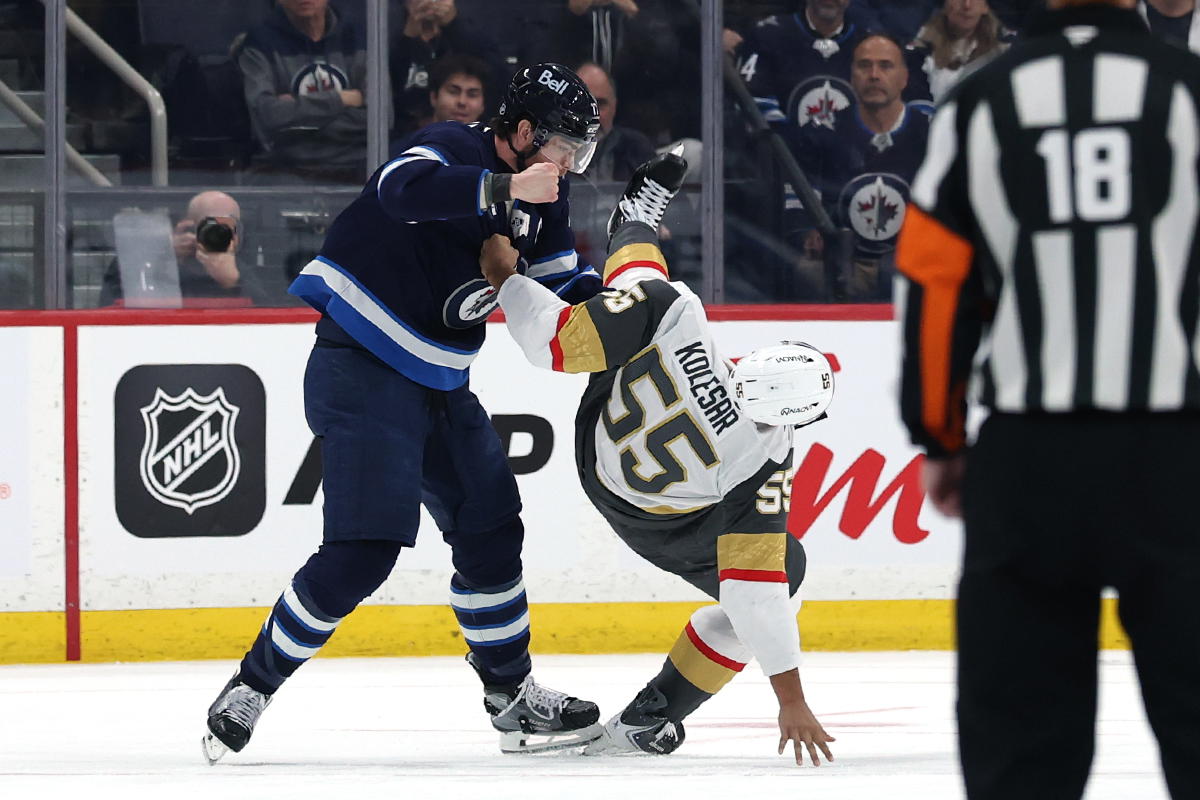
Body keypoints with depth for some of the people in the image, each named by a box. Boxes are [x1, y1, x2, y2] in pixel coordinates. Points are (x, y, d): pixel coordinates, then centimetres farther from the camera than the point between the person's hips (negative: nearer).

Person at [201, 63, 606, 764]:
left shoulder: (542, 196, 9)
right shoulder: (453, 150, -16)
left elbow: (559, 277, 19)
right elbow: (403, 188, -38)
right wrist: (505, 189, -46)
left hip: (439, 384, 9)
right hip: (364, 368, -9)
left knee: (491, 529, 11)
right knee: (365, 546, -17)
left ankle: (513, 699, 24)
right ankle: (251, 688, -6)